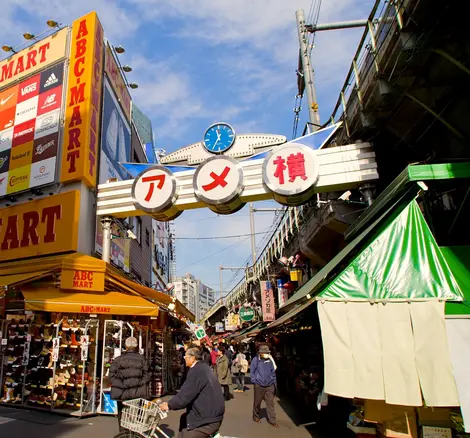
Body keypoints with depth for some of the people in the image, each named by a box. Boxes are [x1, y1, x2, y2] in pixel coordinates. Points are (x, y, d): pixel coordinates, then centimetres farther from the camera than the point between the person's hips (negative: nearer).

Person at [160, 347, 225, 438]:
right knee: (184, 419, 23)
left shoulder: (196, 370, -20)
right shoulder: (203, 367, 12)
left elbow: (185, 394, -20)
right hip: (211, 413, 10)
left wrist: (169, 405, -6)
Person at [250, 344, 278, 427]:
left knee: (270, 403, 3)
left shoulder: (270, 360, 0)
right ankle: (256, 417, 34)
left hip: (270, 385, 2)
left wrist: (274, 382, 7)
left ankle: (272, 420, 12)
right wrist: (254, 381, -8)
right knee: (257, 402, 14)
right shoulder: (256, 360, -9)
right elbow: (252, 371, -2)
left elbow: (273, 372, 9)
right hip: (259, 385, -2)